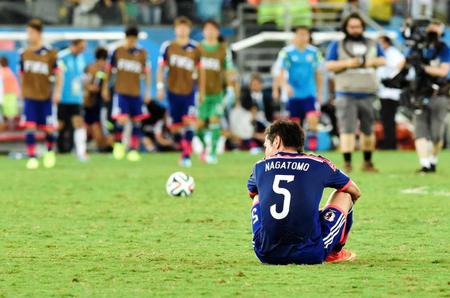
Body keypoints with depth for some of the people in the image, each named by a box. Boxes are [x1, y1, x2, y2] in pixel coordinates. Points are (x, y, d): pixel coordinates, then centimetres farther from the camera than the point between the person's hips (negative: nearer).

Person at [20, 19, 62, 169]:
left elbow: (58, 73, 0)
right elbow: (22, 75, 13)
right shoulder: (24, 54, 3)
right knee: (29, 127, -10)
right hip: (30, 97, 1)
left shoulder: (50, 53, -4)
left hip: (46, 96, -1)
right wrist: (23, 93, 12)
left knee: (49, 128, 4)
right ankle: (32, 157, -5)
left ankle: (50, 152, 30)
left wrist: (57, 92, -8)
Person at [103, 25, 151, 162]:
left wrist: (148, 90, 5)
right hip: (121, 92, -2)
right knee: (122, 119, -15)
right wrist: (105, 87, 8)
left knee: (136, 121, 3)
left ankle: (134, 150, 12)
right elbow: (110, 70, 8)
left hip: (136, 93, 2)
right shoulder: (118, 52, 0)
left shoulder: (142, 53, 3)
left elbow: (146, 72, 9)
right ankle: (118, 143, 9)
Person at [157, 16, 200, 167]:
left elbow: (200, 69, 8)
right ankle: (184, 149, 24)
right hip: (173, 91, 1)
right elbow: (161, 67, 6)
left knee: (189, 121, -16)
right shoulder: (167, 47, 2)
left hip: (189, 91, -1)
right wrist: (160, 87, 0)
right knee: (175, 126, 4)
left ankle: (187, 156, -16)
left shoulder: (195, 48, 2)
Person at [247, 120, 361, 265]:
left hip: (265, 254, 2)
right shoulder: (318, 164, 7)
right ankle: (335, 253, 33)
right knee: (344, 195, 23)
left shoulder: (260, 166, 11)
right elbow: (355, 192, 23)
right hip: (309, 255, -2)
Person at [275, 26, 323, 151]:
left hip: (310, 94, 1)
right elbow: (281, 73, -6)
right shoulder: (287, 52, -3)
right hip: (294, 94, -1)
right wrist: (285, 85, -25)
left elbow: (318, 74, 14)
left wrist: (319, 93, 13)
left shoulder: (314, 52, 5)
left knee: (312, 118, -19)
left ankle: (312, 142, -6)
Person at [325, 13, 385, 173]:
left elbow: (383, 59, 19)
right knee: (347, 129, -13)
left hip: (367, 94, 3)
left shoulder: (372, 44, 16)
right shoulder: (337, 45, 8)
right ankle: (347, 162, -15)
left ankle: (368, 162, 21)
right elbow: (329, 65, 0)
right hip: (346, 94, -3)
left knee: (368, 130, 9)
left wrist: (373, 62, -2)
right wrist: (347, 63, -13)